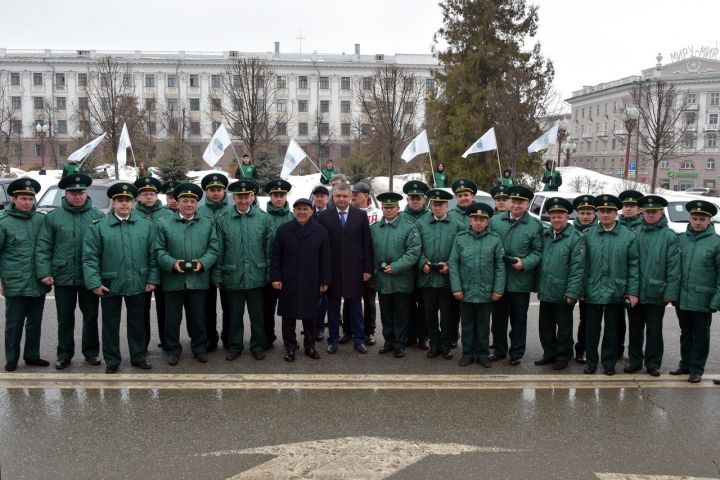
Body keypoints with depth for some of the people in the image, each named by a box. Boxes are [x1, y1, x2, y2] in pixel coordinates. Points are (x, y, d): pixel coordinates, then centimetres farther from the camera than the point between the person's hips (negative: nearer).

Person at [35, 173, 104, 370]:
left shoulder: (98, 216, 0)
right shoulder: (53, 217, 1)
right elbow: (43, 247, 0)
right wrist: (44, 272, -9)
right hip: (63, 277, 0)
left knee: (91, 316, 11)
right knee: (65, 318, 11)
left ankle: (91, 351, 25)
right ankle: (64, 354, 24)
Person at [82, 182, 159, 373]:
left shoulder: (146, 225, 3)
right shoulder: (98, 226, -3)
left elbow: (152, 255, 4)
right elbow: (90, 257, -5)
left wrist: (152, 279, -1)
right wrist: (95, 283, -12)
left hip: (138, 284, 2)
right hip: (110, 285, -1)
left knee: (137, 323, 13)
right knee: (110, 325, 9)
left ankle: (139, 357, 26)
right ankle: (112, 361, 22)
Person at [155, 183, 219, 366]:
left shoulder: (208, 223, 8)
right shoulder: (163, 224, 4)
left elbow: (213, 249, 3)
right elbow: (159, 250, -1)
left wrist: (203, 262, -14)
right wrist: (172, 263, -17)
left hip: (198, 279, 1)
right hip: (173, 280, -1)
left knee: (198, 317, 10)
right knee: (172, 317, 7)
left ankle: (200, 349, 23)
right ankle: (173, 350, 20)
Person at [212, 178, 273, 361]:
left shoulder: (264, 218, -2)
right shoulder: (223, 220, -2)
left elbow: (269, 249, 1)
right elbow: (218, 250, 1)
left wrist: (269, 274, 0)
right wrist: (217, 276, 1)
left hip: (257, 277, 0)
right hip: (233, 277, 0)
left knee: (257, 314, 11)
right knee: (235, 314, 12)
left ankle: (258, 345, 26)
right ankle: (234, 346, 27)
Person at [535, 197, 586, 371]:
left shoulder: (576, 238, -11)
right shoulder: (545, 236, 8)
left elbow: (577, 268, -15)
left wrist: (572, 293, -19)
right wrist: (537, 284, 10)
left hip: (563, 294, -6)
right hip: (545, 292, 6)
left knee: (564, 327, 9)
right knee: (545, 326, 15)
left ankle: (563, 357, 23)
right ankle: (549, 354, 30)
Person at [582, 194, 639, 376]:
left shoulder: (629, 236, -2)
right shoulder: (589, 234, 1)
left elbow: (633, 266, -1)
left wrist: (633, 292, -4)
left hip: (616, 292, -1)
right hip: (593, 291, 1)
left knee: (612, 330, 11)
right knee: (592, 328, 8)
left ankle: (609, 362, 24)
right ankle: (591, 361, 22)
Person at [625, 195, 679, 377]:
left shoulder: (670, 236, -4)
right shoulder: (635, 233, 4)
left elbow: (674, 267, -7)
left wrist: (670, 293, -11)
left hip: (656, 293, -3)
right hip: (635, 292, 3)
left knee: (654, 330, 9)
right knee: (635, 328, 13)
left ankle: (653, 363, 22)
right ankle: (635, 360, 25)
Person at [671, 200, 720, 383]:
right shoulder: (680, 239, 4)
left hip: (702, 300, -3)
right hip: (682, 298, 3)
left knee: (700, 336, 8)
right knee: (685, 333, 17)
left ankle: (697, 369, 19)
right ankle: (685, 364, 30)